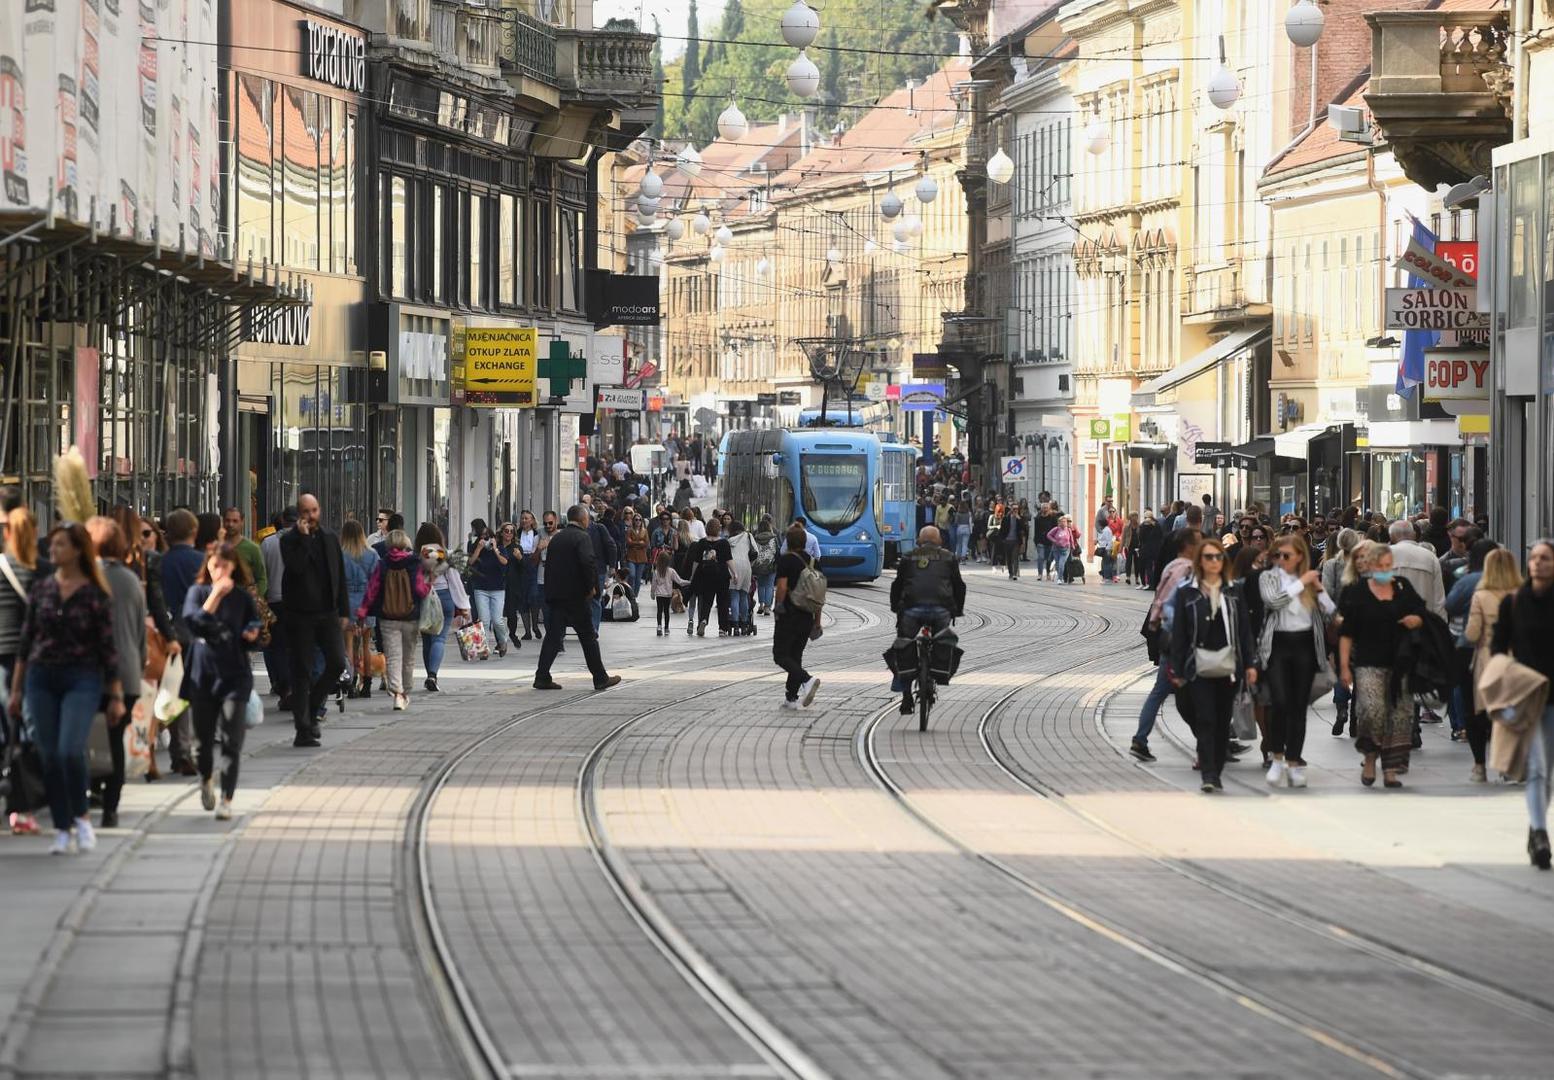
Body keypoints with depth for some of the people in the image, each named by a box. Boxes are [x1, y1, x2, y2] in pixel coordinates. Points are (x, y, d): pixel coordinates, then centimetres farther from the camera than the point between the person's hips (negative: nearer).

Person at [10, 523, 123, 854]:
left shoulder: (95, 594, -4)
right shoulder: (41, 588, 6)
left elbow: (108, 647, -1)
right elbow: (25, 640, 11)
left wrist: (116, 696, -1)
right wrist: (16, 688, 10)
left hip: (81, 680, -4)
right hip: (41, 679, 4)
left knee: (70, 750, -20)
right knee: (49, 757, 2)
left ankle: (81, 816, 1)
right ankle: (62, 830, 11)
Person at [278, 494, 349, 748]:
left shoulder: (330, 538, 11)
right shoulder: (289, 540, -3)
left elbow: (340, 576, 14)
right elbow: (296, 567, -21)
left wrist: (344, 611, 9)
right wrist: (304, 538, -19)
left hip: (328, 613, 4)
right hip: (300, 615, -4)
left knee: (337, 663, -8)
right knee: (302, 672, -1)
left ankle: (312, 708, 15)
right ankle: (303, 729, 2)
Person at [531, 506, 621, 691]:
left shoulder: (556, 538, 12)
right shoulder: (582, 537, -9)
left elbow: (548, 565, 13)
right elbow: (588, 562, -23)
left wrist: (550, 591, 15)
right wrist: (591, 587, -11)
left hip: (554, 594, 6)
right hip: (575, 596, -6)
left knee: (552, 636, 6)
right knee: (588, 637, 3)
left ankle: (542, 677, 0)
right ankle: (600, 678, 9)